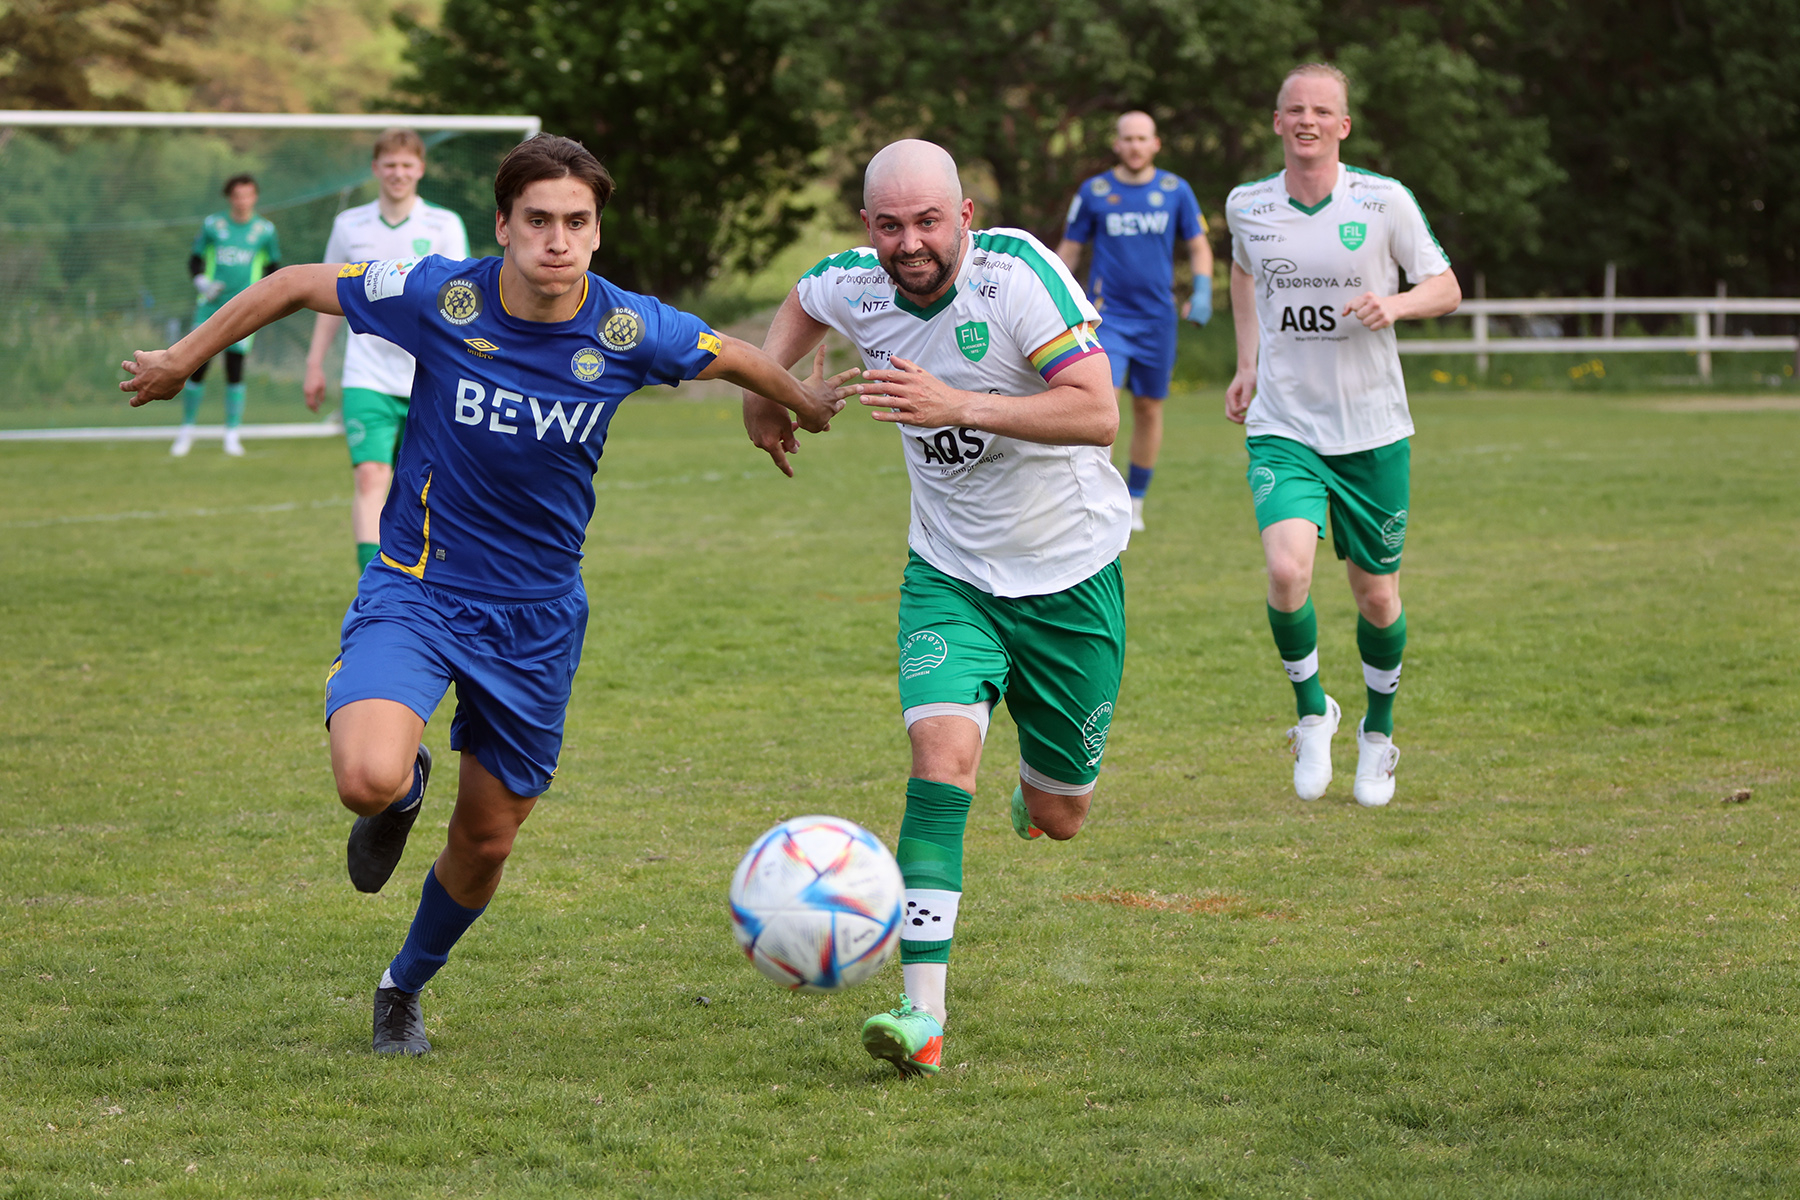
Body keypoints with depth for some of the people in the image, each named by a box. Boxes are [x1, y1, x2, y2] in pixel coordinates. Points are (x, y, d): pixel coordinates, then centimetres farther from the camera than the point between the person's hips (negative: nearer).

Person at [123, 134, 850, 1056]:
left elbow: (734, 358, 10)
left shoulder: (630, 330, -12)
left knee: (486, 841, 10)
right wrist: (186, 357, 8)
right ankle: (403, 791, 12)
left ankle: (405, 987, 41)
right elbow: (297, 285, -1)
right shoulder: (438, 296, -17)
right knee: (369, 779, -29)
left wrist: (803, 406, 28)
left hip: (537, 616, 2)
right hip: (415, 589, -2)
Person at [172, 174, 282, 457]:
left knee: (235, 368, -5)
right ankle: (187, 429, 12)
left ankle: (232, 434, 4)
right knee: (198, 367, -2)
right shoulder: (212, 225, 5)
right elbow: (195, 260, 12)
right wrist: (202, 283, -7)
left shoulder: (265, 230, 6)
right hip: (210, 306, 0)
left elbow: (273, 266, 16)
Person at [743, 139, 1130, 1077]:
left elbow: (1098, 412, -31)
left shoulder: (1019, 272, -23)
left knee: (1059, 819, 10)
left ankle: (1042, 777, 51)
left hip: (1071, 572, -2)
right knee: (943, 750, -25)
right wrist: (763, 386, 4)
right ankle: (924, 1010, -28)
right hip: (950, 573, 2)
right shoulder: (853, 287, -8)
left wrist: (960, 406, -38)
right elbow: (801, 303, 19)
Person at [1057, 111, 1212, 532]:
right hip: (1107, 315, -2)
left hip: (1157, 317, 2)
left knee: (1149, 407, 7)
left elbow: (1198, 247, 10)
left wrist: (1201, 292, -6)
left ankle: (1135, 502, 21)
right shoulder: (1093, 192, 0)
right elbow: (1069, 249, 8)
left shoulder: (1176, 190, 3)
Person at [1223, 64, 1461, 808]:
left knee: (1376, 593, 7)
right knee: (1287, 570, -22)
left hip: (1373, 431, 0)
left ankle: (1378, 731, 34)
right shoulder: (1247, 206, 1)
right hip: (1282, 427, 0)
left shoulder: (1385, 202, -6)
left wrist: (1396, 304, -19)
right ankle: (1311, 711, 3)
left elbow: (1446, 287, 2)